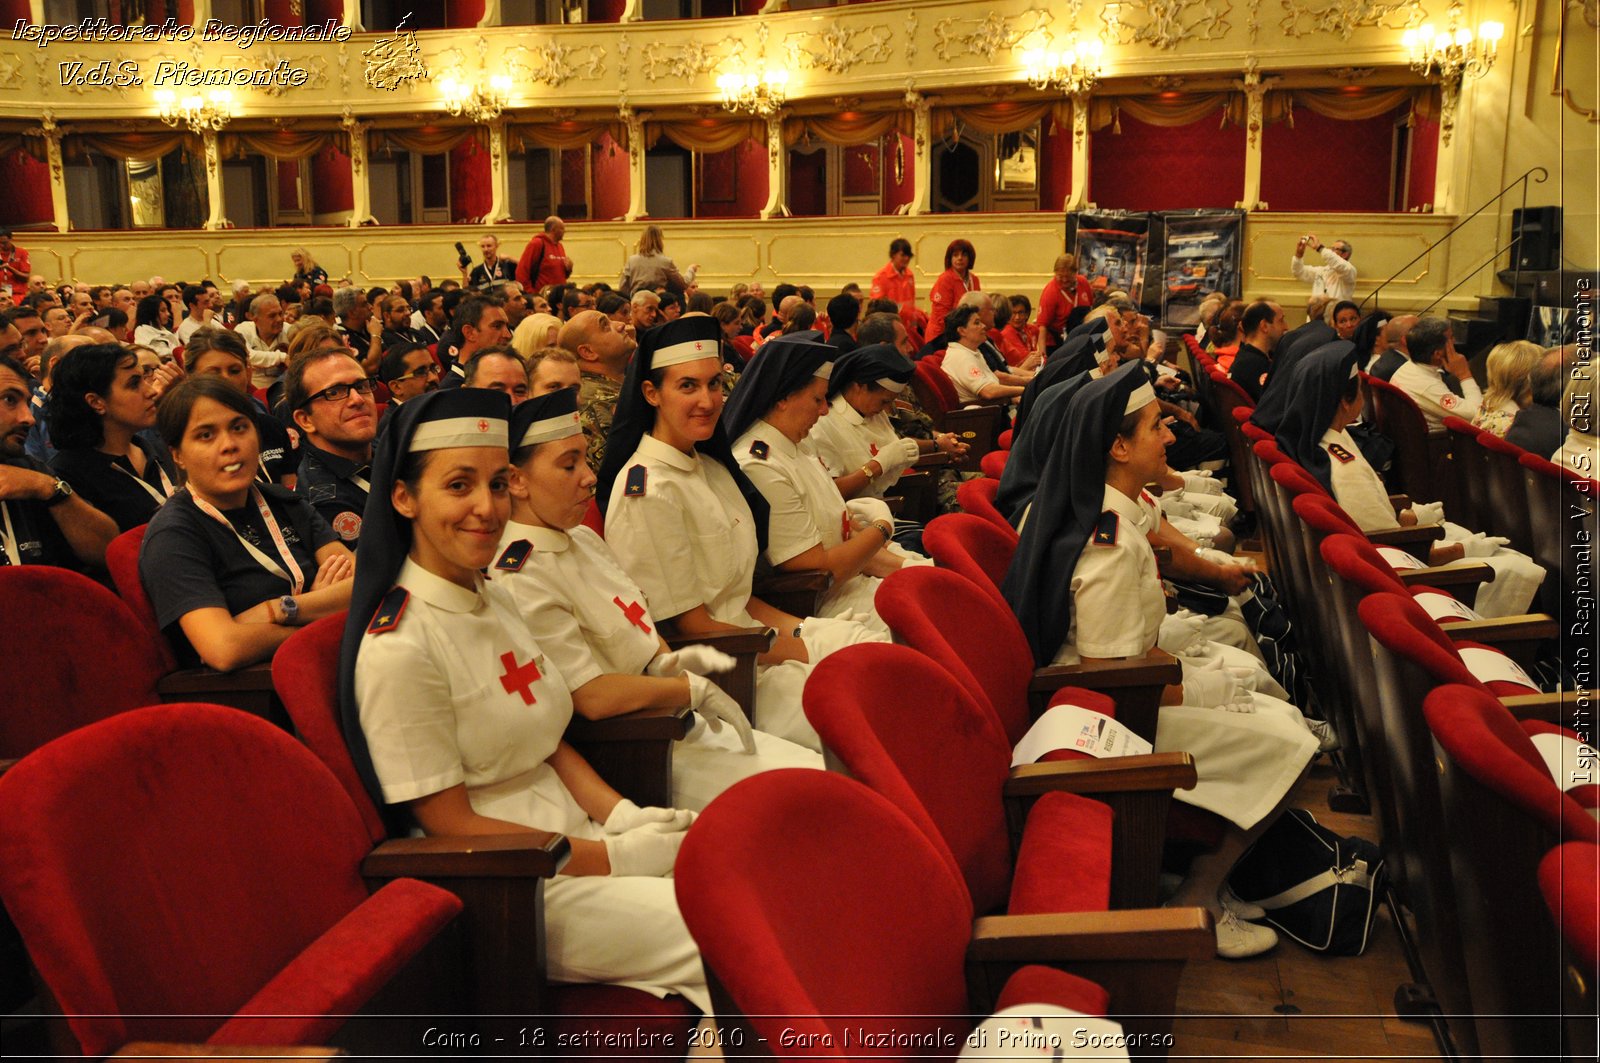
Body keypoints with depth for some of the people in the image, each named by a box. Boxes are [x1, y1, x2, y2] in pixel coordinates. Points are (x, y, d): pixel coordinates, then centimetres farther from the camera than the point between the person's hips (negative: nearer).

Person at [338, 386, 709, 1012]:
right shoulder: (398, 649, -18)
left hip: (574, 835, 8)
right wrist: (619, 856, -15)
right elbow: (451, 825, -15)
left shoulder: (493, 599, 9)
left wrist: (625, 816, -3)